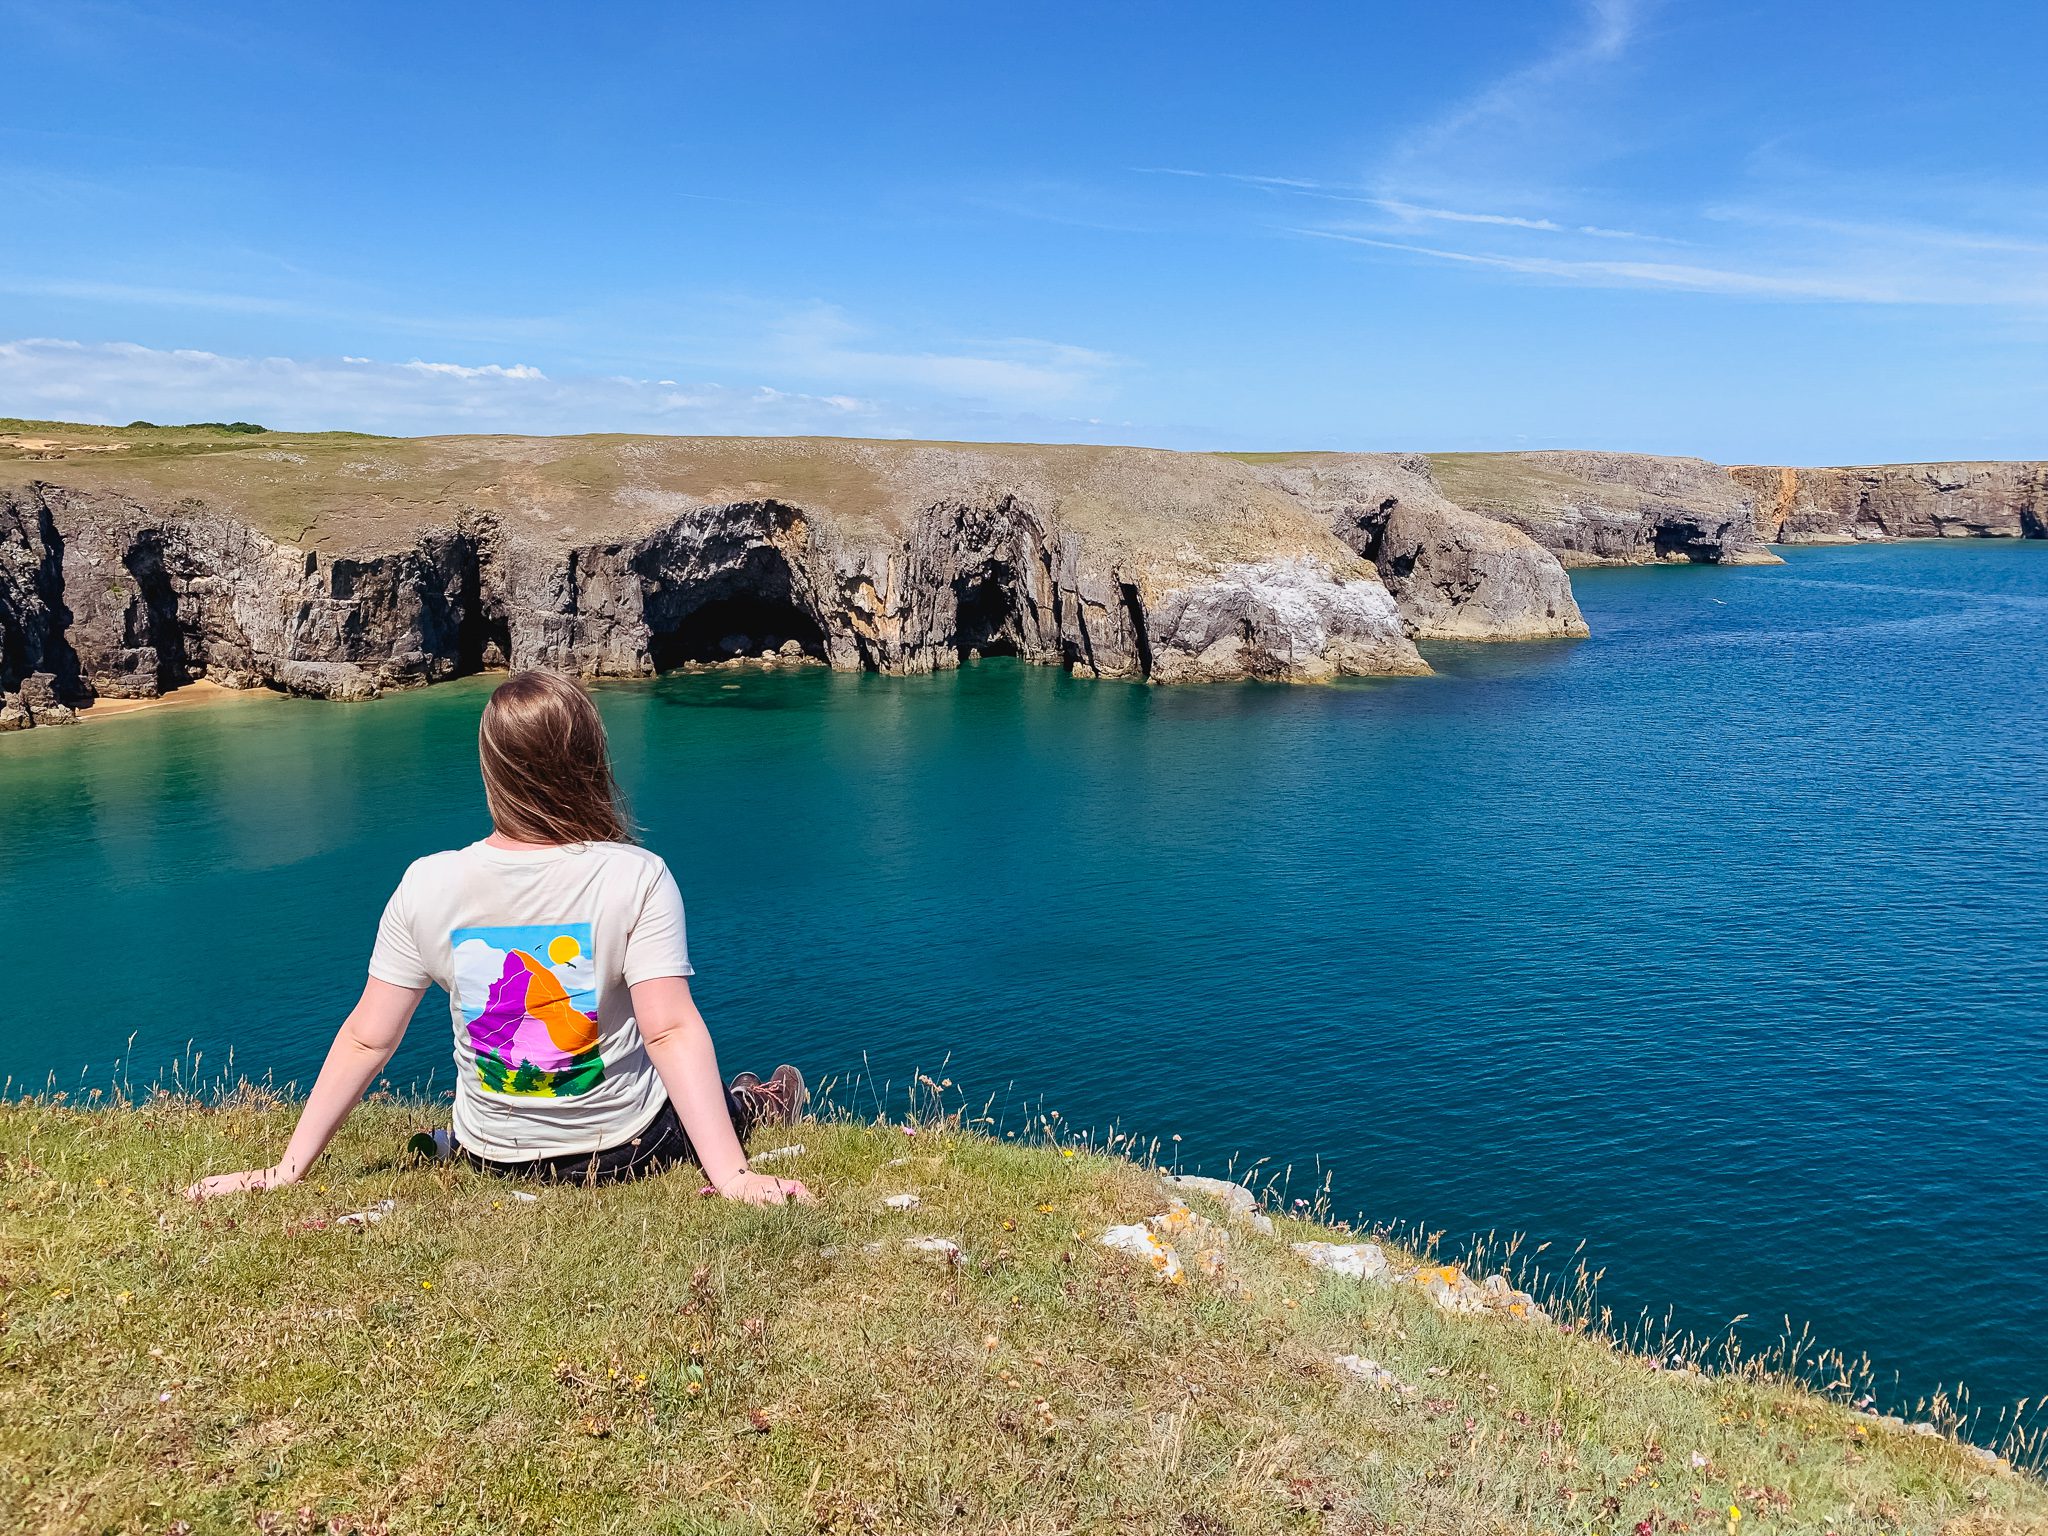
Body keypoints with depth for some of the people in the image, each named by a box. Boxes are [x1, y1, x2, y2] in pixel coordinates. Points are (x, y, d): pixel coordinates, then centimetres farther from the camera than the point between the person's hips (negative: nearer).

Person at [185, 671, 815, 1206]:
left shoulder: (426, 886, -14)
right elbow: (672, 1033, -29)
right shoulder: (637, 878, -23)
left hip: (491, 1155, 4)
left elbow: (366, 1041, -11)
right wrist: (732, 1176, -29)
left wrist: (286, 1170, -2)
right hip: (626, 1151, -3)